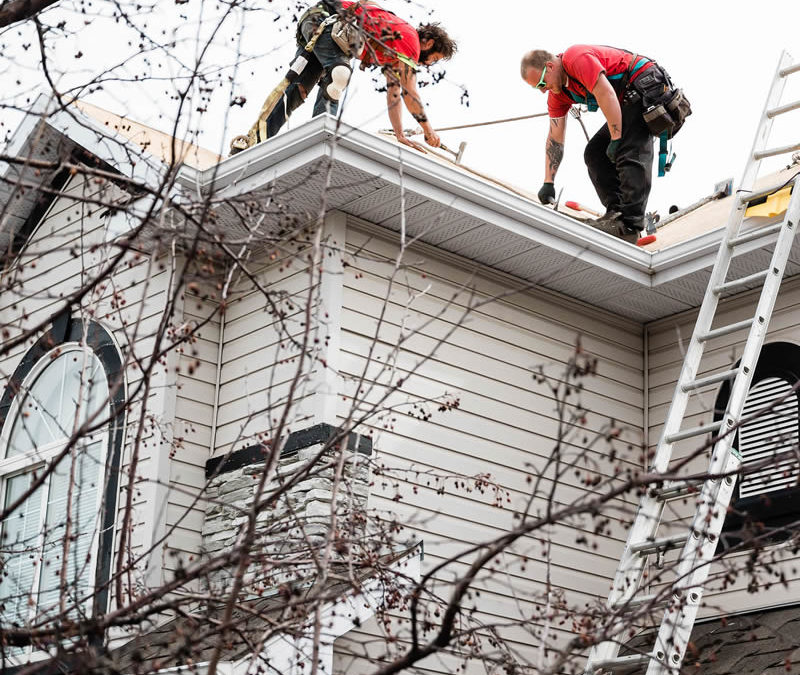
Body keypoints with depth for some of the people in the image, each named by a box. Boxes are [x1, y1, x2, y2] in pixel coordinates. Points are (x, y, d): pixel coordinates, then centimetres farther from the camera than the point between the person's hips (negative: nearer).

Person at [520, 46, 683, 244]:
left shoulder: (577, 58, -20)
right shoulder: (557, 93, 9)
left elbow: (606, 95, -27)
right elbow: (555, 138, 11)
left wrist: (616, 138, -26)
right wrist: (548, 183, 8)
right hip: (627, 102, 11)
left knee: (631, 153, -22)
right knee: (595, 153, 6)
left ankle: (629, 225, -30)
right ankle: (617, 211, -5)